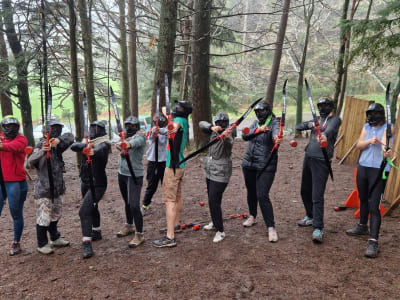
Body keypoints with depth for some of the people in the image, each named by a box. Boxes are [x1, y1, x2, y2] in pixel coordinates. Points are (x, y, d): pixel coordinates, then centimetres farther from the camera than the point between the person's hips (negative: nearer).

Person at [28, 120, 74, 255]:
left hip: (58, 187, 6)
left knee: (55, 215, 19)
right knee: (44, 218, 0)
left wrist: (59, 140, -29)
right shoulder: (41, 144, -11)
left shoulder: (58, 146, 4)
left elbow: (70, 136, -9)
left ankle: (55, 238, 35)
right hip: (44, 189, -6)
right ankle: (42, 244, 15)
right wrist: (41, 151, -42)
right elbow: (30, 163, -23)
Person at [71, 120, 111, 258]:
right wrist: (86, 146, -24)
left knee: (84, 211, -17)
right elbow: (73, 146, -8)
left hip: (97, 185, -8)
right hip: (85, 182, 8)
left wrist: (94, 151, -61)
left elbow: (100, 150, -39)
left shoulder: (104, 144, -16)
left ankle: (86, 244, -13)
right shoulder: (87, 143, 7)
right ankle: (96, 232, 43)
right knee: (92, 208, 23)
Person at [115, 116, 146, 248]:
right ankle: (129, 226, 38)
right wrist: (122, 149, -29)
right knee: (127, 203, 20)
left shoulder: (140, 136, -10)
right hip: (122, 173, 7)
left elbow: (136, 141, -33)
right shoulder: (125, 136, 10)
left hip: (135, 175, -7)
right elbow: (119, 145, -8)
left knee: (134, 206, -11)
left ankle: (139, 235, -1)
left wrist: (128, 144, -53)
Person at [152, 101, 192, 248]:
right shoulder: (184, 123, 12)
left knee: (169, 200, -12)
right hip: (180, 165, 10)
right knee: (177, 196, 21)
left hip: (173, 166, -10)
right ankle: (175, 224, 39)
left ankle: (170, 237, -13)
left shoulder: (180, 120, -15)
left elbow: (174, 126, -37)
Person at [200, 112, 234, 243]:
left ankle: (220, 231, 0)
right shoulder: (213, 132, 4)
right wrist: (211, 127, -19)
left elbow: (229, 143, -39)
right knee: (211, 200, 20)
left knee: (214, 202, -12)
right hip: (210, 172, 8)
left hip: (220, 174, -8)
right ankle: (215, 223, 40)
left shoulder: (227, 136, -16)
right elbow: (201, 124, 2)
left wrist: (227, 137, -64)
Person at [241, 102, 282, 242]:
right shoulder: (255, 123, 11)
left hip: (265, 166, -6)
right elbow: (244, 136, -2)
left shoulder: (274, 122, -8)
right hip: (248, 163, 6)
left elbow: (276, 131, -32)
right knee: (251, 192, 19)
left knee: (262, 196, -13)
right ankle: (252, 216, 41)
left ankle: (271, 227, -3)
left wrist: (276, 138, -55)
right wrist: (258, 130, -17)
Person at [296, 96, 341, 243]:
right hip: (308, 157, 8)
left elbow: (331, 129, -26)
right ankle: (310, 217, 37)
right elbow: (298, 127, 10)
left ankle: (318, 228, -7)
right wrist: (308, 124, -9)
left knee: (317, 196, -12)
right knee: (305, 191, 17)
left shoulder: (335, 119, -3)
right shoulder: (317, 119, 17)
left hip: (321, 161, -7)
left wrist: (325, 135, -49)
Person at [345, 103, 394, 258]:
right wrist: (369, 141, -18)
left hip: (379, 170, -6)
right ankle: (362, 226, 42)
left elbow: (384, 139, -26)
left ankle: (373, 242, -10)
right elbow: (358, 145, 2)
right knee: (363, 200, 21)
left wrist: (384, 149, -48)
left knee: (374, 206, -12)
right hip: (363, 167, 6)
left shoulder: (388, 127, -5)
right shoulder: (366, 127, 10)